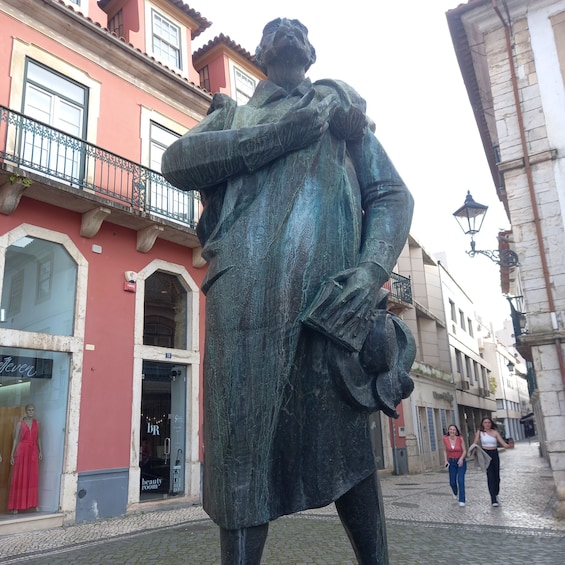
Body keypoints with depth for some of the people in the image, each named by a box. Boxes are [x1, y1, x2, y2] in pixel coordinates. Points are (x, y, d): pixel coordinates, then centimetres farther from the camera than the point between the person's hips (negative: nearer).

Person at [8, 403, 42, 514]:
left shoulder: (36, 423, 10)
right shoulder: (20, 423, 0)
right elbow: (15, 439, -2)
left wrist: (40, 451, 7)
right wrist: (12, 454, -7)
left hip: (33, 452, 3)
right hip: (21, 451, -3)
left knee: (33, 477, 3)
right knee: (19, 478, -2)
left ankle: (34, 503, 9)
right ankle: (16, 506, 4)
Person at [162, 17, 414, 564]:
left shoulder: (342, 107, 27)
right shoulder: (233, 115, 28)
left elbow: (393, 195, 15)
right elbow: (177, 162, 6)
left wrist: (371, 269, -7)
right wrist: (289, 128, -2)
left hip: (328, 293, 0)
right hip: (245, 286, 1)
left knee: (344, 442, 2)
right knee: (241, 448, -3)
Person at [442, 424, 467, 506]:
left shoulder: (460, 438, -13)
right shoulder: (445, 439, -7)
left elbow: (464, 451, -7)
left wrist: (461, 458, -23)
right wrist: (446, 460, -5)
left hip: (461, 462, -2)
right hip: (451, 462, 2)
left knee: (460, 480, -14)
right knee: (452, 482, 7)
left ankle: (462, 501, -3)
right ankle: (455, 492, 41)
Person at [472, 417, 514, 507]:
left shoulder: (495, 432, 1)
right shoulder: (480, 432, 0)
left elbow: (504, 444, -5)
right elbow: (475, 443, -3)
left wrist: (509, 446, -25)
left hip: (495, 454, 2)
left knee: (496, 476, 8)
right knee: (490, 476, -11)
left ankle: (496, 494, 33)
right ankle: (493, 499, -9)